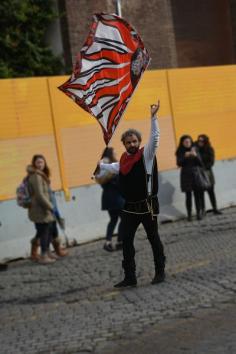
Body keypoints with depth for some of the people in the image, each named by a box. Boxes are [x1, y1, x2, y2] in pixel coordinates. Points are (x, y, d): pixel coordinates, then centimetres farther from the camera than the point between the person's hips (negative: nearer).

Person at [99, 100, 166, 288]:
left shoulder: (146, 154, -7)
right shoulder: (124, 159, 10)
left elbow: (155, 138, -22)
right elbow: (117, 168, 33)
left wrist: (153, 117, -29)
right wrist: (99, 165, 45)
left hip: (147, 205, -6)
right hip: (129, 207, 6)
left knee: (154, 239, 6)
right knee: (127, 241, 4)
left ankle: (160, 272, 19)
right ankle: (130, 277, 10)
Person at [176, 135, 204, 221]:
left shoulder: (195, 149, 4)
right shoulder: (180, 152, 1)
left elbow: (200, 163, 0)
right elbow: (179, 163, -7)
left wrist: (195, 155, -17)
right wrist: (185, 156, -20)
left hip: (195, 174, 1)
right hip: (186, 175, -1)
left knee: (197, 194, -3)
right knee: (188, 195, -1)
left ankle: (199, 213, 1)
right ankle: (189, 214, 1)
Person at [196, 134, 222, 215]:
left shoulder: (209, 149, -1)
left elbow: (211, 162, -5)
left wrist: (204, 168, -15)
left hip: (207, 173, 1)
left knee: (211, 191, 3)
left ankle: (215, 209, 10)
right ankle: (202, 209, 5)